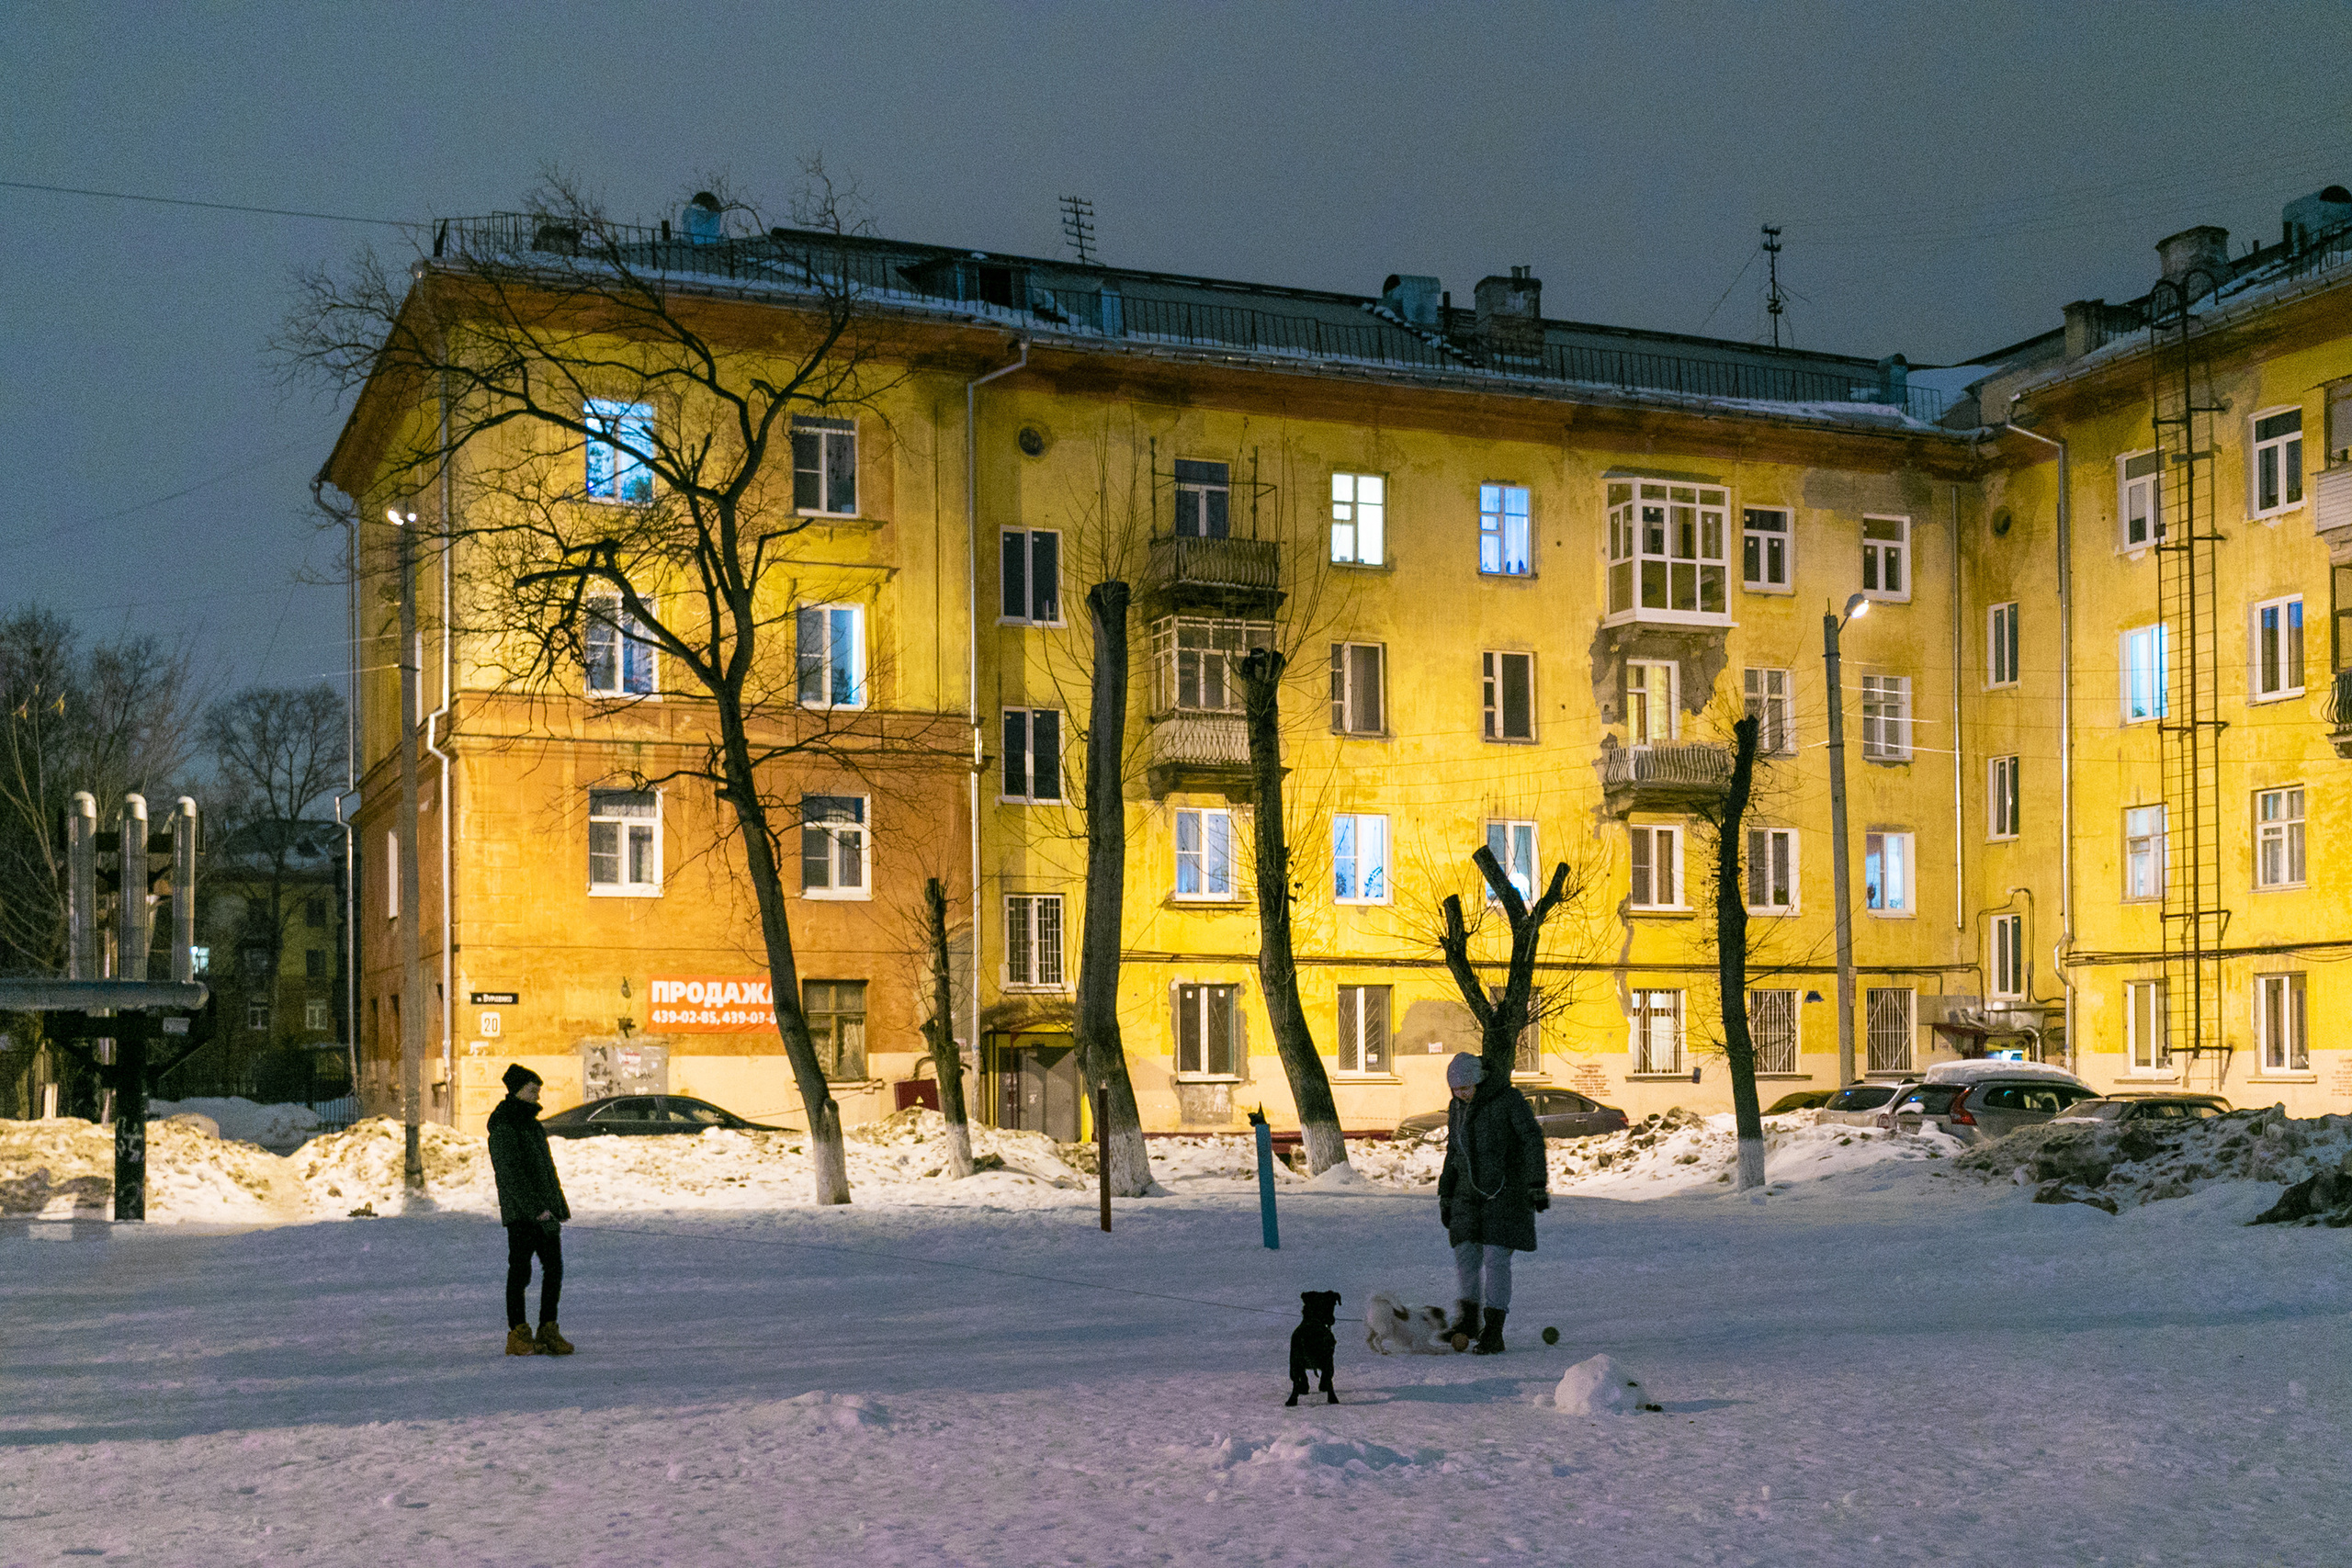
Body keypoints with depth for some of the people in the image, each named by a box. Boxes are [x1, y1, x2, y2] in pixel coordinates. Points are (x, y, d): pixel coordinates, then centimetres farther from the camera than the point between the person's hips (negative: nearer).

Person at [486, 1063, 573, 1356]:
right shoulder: (503, 1128, -10)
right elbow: (511, 1174, -17)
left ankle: (548, 1330, 13)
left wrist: (559, 1205, 18)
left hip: (545, 1209, 8)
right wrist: (534, 1209, -21)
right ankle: (518, 1334, 5)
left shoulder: (531, 1123, 18)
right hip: (520, 1214, -8)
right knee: (520, 1270, -2)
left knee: (554, 1268, 6)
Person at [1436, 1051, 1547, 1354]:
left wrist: (1538, 1184, -20)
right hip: (1470, 1192, 6)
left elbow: (1532, 1140, -14)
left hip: (1505, 1190, -5)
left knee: (1496, 1258, -10)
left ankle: (1493, 1333, -8)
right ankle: (1469, 1318, 12)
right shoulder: (1457, 1108, 8)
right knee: (1466, 1252, -4)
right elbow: (1453, 1153, 16)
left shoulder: (1509, 1099, -11)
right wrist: (1445, 1196, 13)